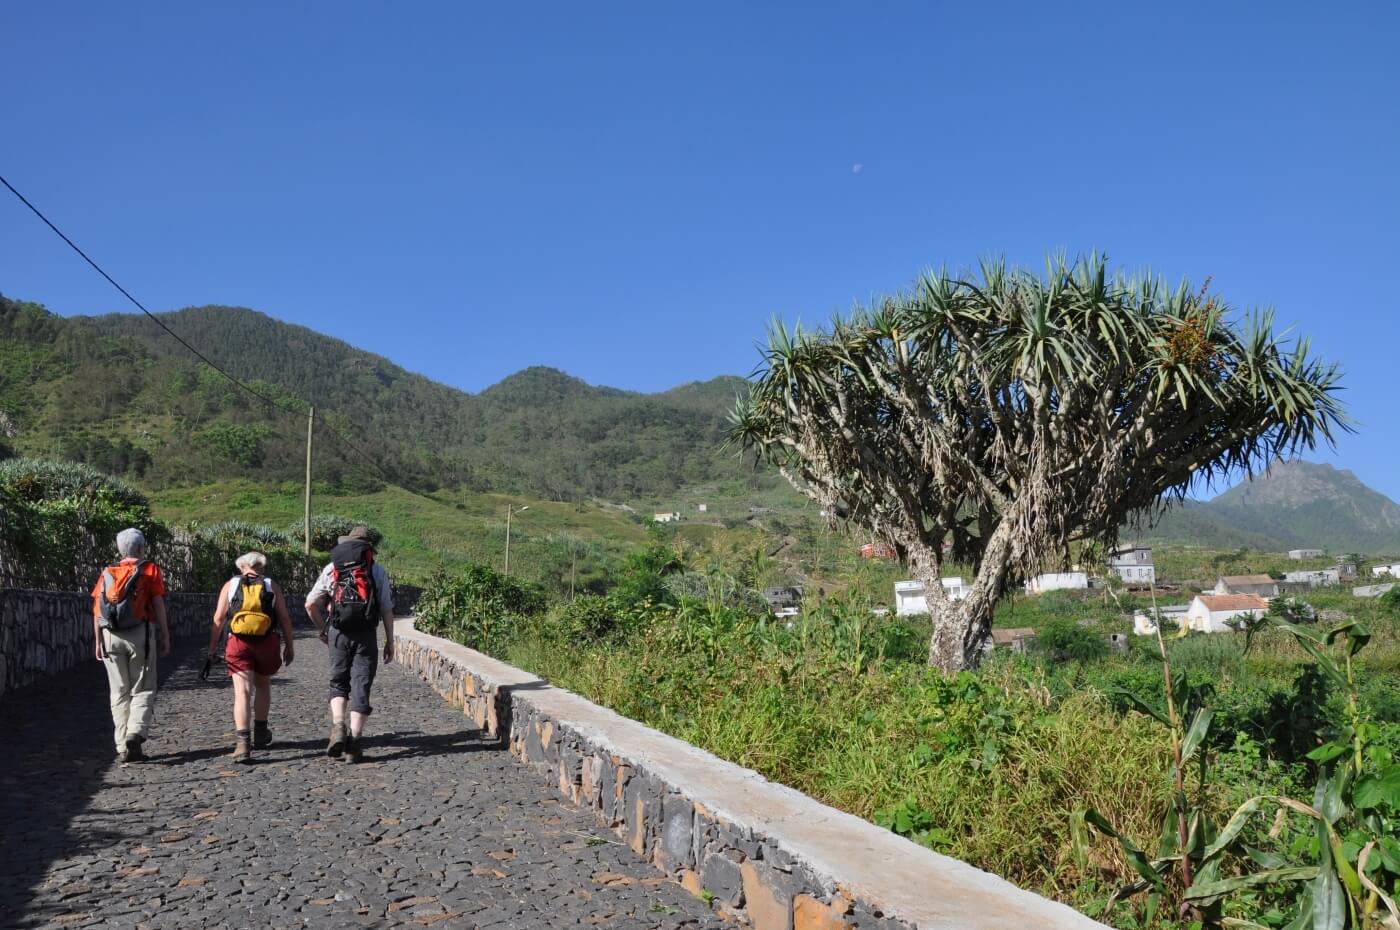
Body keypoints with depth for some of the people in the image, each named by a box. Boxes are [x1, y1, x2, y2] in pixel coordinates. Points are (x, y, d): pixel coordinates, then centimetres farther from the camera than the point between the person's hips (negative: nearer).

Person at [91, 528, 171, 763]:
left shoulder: (107, 573, 14)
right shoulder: (150, 570, 3)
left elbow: (97, 610, 9)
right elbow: (159, 605, -4)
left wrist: (98, 642, 13)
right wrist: (165, 637, -1)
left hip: (111, 636, 4)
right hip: (140, 633, -3)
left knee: (119, 692, 11)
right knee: (142, 690, 4)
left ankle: (123, 748, 11)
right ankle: (136, 734, -19)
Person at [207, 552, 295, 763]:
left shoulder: (230, 585, 11)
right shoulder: (272, 586, 10)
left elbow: (218, 618, 5)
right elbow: (284, 618, 5)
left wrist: (212, 647, 8)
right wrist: (289, 645, 10)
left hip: (239, 642, -1)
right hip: (267, 642, 1)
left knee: (242, 692, -5)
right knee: (263, 685, 21)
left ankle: (242, 741, -18)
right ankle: (260, 735, 31)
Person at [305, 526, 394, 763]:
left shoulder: (332, 568, 8)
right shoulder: (377, 570, 4)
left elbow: (311, 605, 5)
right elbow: (387, 609, 0)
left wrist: (323, 629, 19)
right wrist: (390, 641, 7)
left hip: (338, 633, 1)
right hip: (366, 635, -1)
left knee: (338, 682, 16)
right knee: (361, 687, 4)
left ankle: (338, 725, -6)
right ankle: (354, 741, 2)